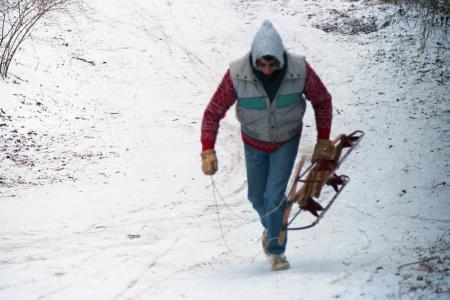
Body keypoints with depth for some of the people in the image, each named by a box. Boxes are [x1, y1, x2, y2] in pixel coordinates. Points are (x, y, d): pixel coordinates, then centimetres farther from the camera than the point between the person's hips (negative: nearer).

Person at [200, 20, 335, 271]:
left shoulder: (300, 70, -28)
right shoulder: (237, 74, -30)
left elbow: (323, 101, -9)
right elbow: (213, 113, -19)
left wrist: (324, 141, -6)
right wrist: (208, 151, -25)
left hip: (287, 140, -1)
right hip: (254, 142, 1)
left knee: (274, 195, -12)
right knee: (257, 197, 15)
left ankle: (276, 250, 8)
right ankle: (271, 228, 47)